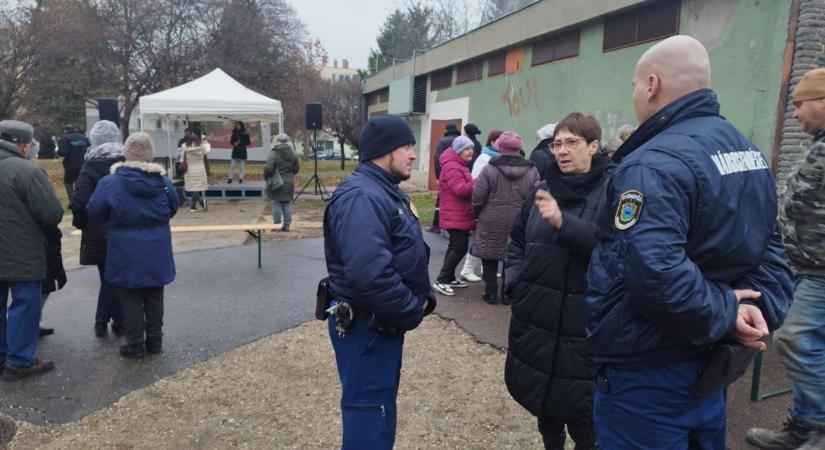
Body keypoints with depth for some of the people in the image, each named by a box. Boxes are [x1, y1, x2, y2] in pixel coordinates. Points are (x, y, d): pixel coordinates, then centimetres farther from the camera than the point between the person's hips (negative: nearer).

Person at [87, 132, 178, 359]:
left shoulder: (111, 182, -12)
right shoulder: (163, 180, -3)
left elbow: (94, 211, -2)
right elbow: (172, 209, 9)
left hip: (126, 250, -3)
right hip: (157, 248, 3)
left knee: (131, 297, 8)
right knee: (154, 295, 14)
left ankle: (136, 344, 13)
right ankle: (155, 340, 22)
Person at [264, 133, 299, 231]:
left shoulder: (274, 154, -14)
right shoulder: (292, 154, 4)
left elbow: (268, 168, -20)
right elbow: (296, 169, 9)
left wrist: (266, 176, -2)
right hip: (289, 183, 5)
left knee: (276, 204, 3)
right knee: (287, 204, 9)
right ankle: (286, 225, 12)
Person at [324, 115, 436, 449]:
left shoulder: (387, 190, 11)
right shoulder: (361, 197, -24)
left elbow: (411, 254, 17)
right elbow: (370, 274, -36)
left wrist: (425, 297, 1)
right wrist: (412, 312, -21)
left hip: (385, 320, 10)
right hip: (366, 325, -10)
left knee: (382, 401, 24)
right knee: (369, 409, 4)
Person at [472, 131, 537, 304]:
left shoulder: (490, 169, -11)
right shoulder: (532, 171, -3)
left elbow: (478, 196, -9)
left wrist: (477, 212, 9)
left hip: (492, 223, -2)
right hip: (519, 224, 2)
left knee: (490, 257, 12)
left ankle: (491, 292, 16)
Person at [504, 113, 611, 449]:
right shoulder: (542, 191, 10)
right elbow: (517, 241, 18)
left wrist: (563, 221, -32)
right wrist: (515, 281, 5)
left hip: (585, 322, -5)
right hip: (535, 315, 6)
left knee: (579, 404, 5)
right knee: (538, 394, 19)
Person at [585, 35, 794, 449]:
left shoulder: (654, 164, -24)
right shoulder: (747, 151, 8)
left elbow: (657, 275, -36)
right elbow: (768, 246, 9)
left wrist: (724, 314, -19)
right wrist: (762, 306, -6)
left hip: (646, 375, -9)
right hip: (708, 365, 9)